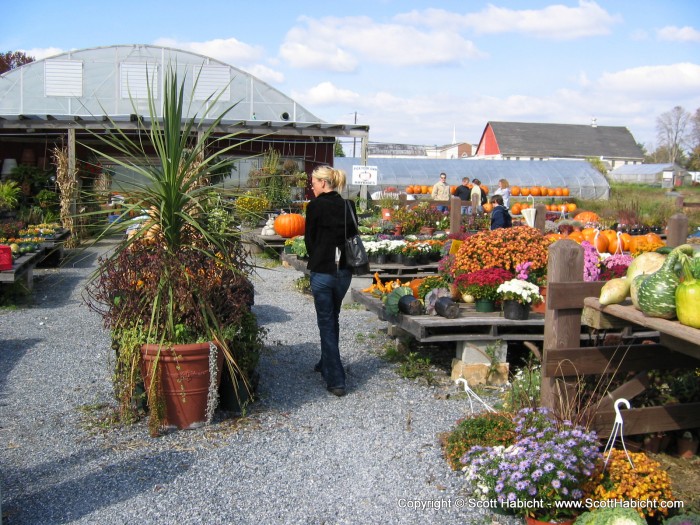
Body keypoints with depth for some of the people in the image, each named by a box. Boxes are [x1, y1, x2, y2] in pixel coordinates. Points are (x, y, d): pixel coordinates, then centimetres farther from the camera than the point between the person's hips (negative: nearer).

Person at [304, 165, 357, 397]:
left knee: (326, 323, 2)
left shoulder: (315, 206, -11)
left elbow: (310, 239, -3)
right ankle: (327, 363, 38)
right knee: (333, 318, 22)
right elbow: (353, 235, 8)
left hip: (322, 272, -5)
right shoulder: (348, 206, 3)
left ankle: (336, 380, -2)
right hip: (344, 271, 5)